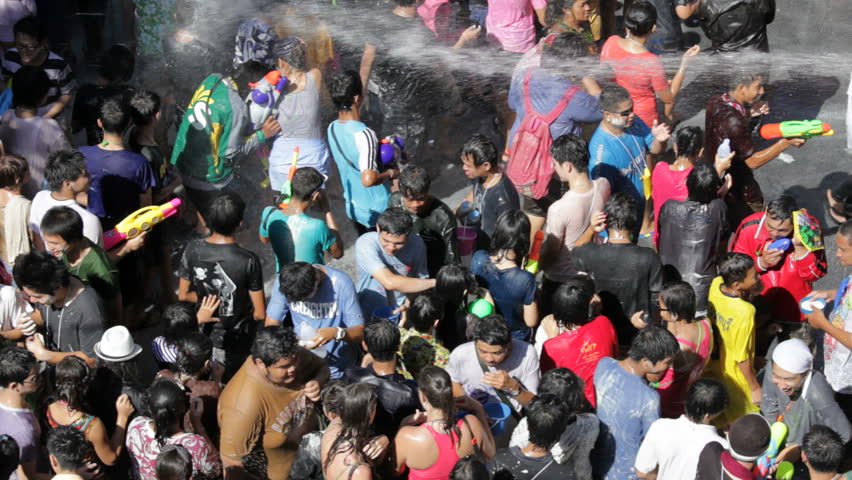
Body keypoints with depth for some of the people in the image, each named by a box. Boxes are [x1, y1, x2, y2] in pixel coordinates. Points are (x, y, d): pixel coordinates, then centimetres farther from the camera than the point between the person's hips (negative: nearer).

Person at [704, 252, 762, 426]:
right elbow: (742, 359, -25)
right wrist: (755, 388, -13)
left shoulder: (716, 283, -20)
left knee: (717, 423, 31)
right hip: (735, 380, -6)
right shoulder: (745, 312, -39)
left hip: (714, 366, 6)